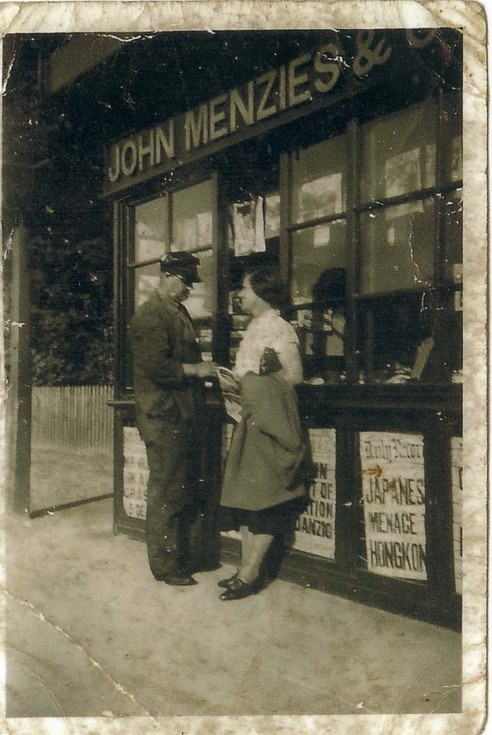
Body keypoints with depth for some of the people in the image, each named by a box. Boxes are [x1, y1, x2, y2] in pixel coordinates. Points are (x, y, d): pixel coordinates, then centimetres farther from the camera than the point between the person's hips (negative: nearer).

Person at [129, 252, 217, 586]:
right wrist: (194, 370, -16)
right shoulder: (150, 315, -12)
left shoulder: (180, 312, 18)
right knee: (166, 495, 0)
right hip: (164, 419, -9)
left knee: (188, 492, 15)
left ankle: (183, 556, 27)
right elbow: (155, 367, -21)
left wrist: (204, 371, 10)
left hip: (187, 417, 10)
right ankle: (165, 565, 12)